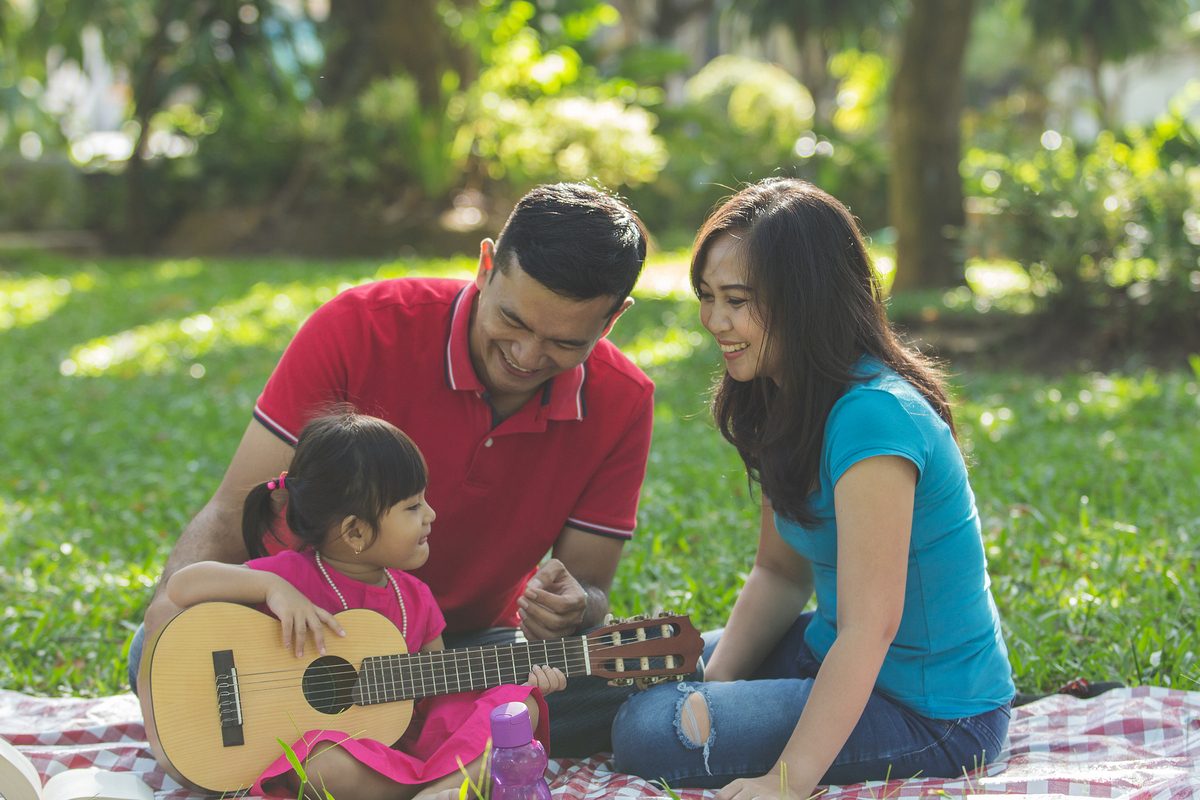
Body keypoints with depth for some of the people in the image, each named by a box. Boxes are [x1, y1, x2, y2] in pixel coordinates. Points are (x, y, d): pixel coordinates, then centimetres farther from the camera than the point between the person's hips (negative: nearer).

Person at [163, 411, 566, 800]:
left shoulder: (414, 597, 8)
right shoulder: (295, 574, -9)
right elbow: (181, 587, -14)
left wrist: (514, 676, 3)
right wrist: (272, 586, -28)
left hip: (407, 736, 6)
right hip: (320, 739, -6)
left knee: (520, 706, -12)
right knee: (332, 767, -42)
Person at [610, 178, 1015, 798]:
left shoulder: (871, 418, -27)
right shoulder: (790, 402, 3)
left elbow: (870, 626, -29)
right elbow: (780, 572, 9)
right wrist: (712, 685, -4)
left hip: (931, 715, -9)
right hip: (832, 656, 9)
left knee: (652, 732, -19)